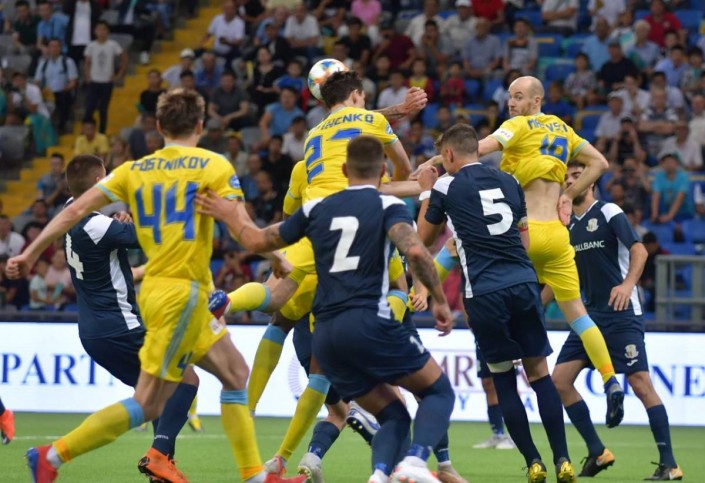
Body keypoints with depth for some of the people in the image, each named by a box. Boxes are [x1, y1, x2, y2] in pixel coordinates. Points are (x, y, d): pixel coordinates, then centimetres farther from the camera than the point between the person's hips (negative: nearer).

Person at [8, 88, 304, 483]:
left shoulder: (134, 170, 8)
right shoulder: (212, 166, -6)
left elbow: (74, 211, 4)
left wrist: (31, 253, 8)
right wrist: (277, 261, 5)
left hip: (158, 289, 7)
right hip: (182, 293, -7)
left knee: (236, 374, 15)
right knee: (147, 406, -6)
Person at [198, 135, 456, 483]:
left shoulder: (317, 209, 16)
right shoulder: (388, 206, 3)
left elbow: (257, 241, 24)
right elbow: (415, 251, -16)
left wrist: (232, 218, 43)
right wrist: (439, 299, -6)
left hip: (325, 335, 5)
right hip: (368, 322, -5)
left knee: (393, 417, 15)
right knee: (439, 392, 9)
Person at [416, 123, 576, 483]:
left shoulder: (446, 187, 2)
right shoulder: (509, 182, 14)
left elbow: (425, 238, 16)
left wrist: (426, 193, 28)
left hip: (484, 292, -3)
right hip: (524, 282, 3)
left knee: (503, 378, 8)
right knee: (539, 370, 7)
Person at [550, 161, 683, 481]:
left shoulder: (609, 213, -6)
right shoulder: (568, 225, 14)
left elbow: (639, 250, -17)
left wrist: (628, 284, -33)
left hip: (621, 314, -7)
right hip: (591, 315, 7)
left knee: (640, 382, -12)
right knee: (560, 380, -2)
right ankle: (597, 452, 7)